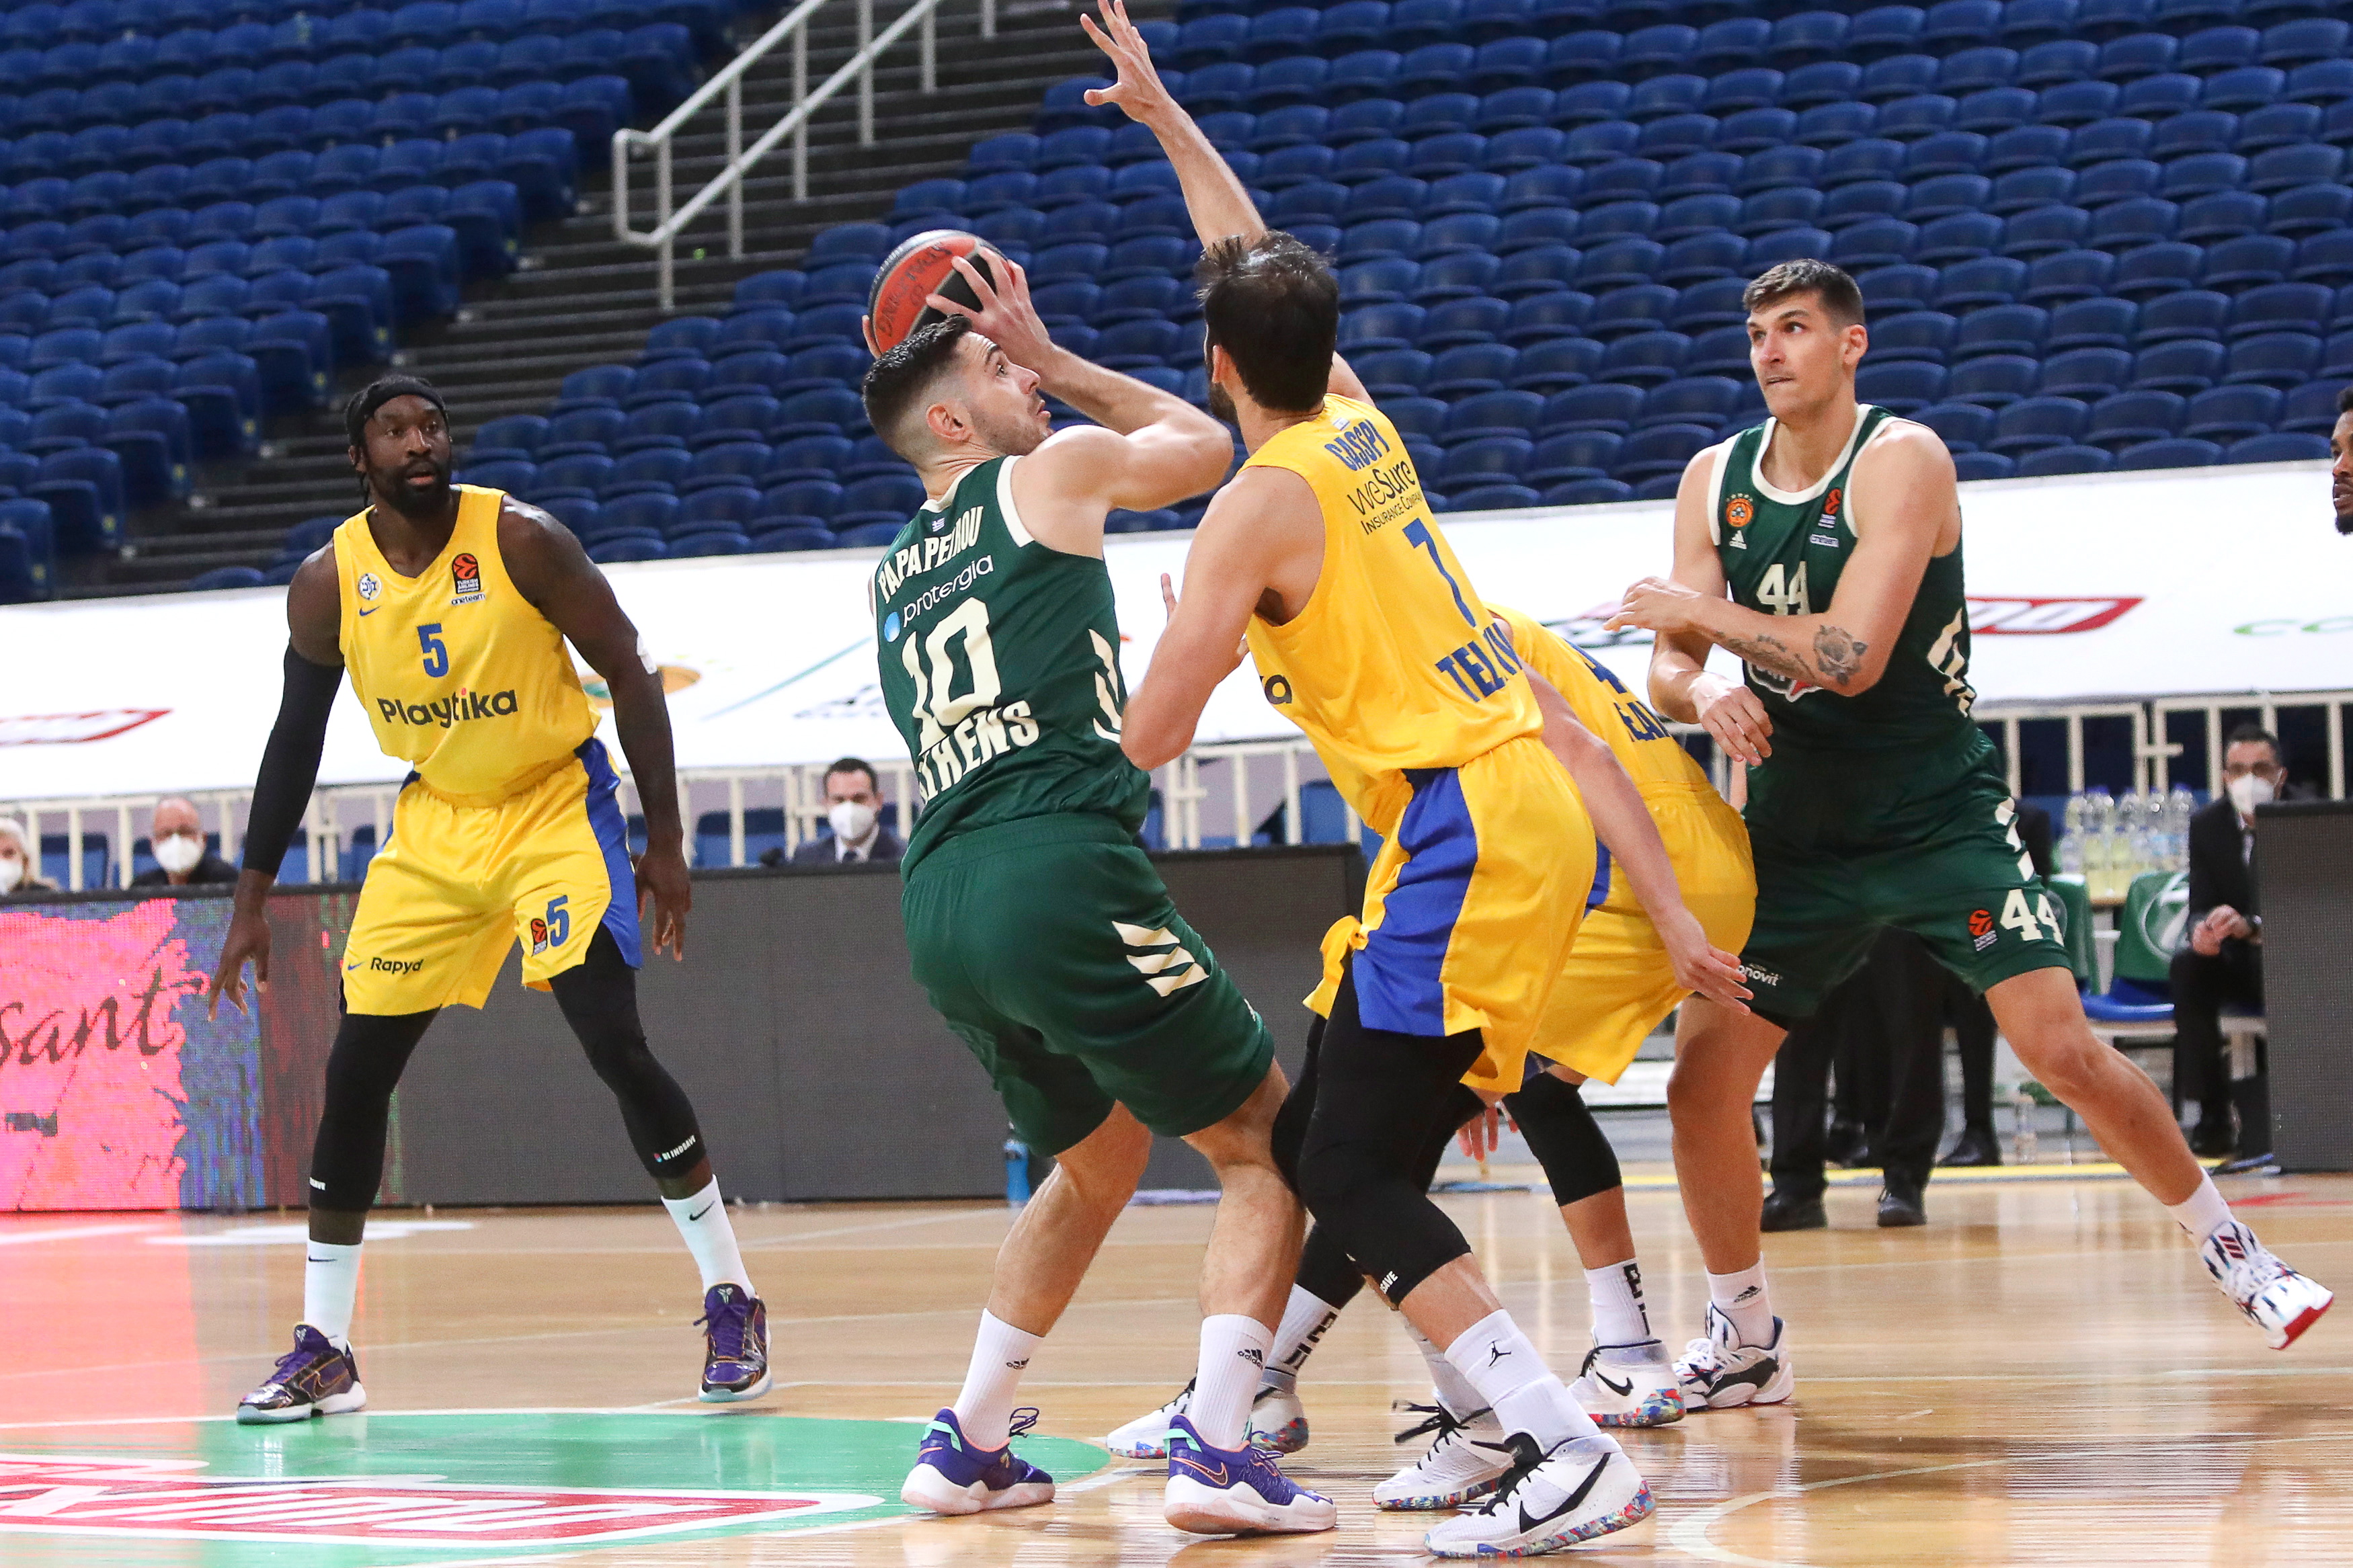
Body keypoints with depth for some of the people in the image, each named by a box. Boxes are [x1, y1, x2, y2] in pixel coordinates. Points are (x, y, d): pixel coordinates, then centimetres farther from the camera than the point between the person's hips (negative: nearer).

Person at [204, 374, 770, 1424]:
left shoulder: (521, 540, -17)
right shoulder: (328, 583, -7)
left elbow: (630, 674, -10)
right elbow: (296, 739, 5)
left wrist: (664, 841, -14)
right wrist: (251, 902, 4)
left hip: (556, 805, -4)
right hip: (435, 820, 4)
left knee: (614, 1043, -17)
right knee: (355, 1070, -1)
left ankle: (730, 1303, -4)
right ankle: (322, 1350, 9)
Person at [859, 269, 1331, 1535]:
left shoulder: (891, 573, 23)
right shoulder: (1055, 471, 7)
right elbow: (1207, 444, 24)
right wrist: (1048, 354, 32)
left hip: (938, 907, 7)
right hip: (1060, 871, -7)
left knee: (1098, 1160, 28)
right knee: (1265, 1145, 4)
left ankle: (967, 1445, 25)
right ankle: (1216, 1453, -11)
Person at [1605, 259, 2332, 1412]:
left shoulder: (1903, 460, -15)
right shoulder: (1713, 480, 2)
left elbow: (1852, 657, -26)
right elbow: (1670, 673, 1)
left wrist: (1705, 613, -20)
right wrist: (1707, 690, -21)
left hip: (1943, 819, -5)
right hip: (1797, 832, 5)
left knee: (2062, 1049, -14)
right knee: (1701, 1084, -3)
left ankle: (2227, 1247, 8)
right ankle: (1744, 1345, 16)